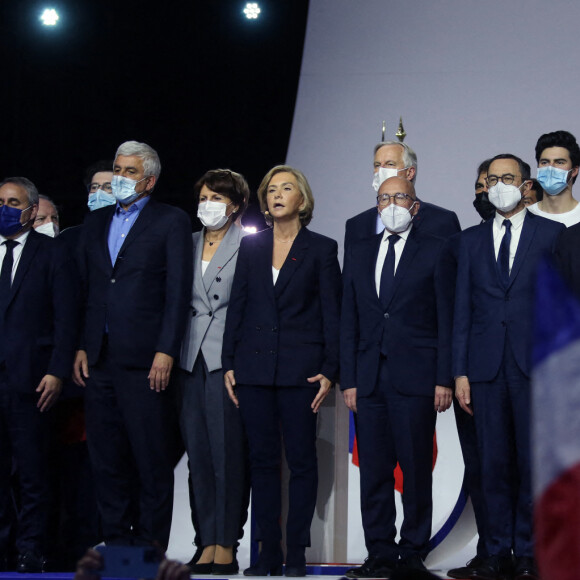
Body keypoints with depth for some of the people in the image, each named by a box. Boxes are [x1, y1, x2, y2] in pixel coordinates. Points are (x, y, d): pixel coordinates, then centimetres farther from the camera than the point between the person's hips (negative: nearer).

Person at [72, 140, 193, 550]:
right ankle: (116, 542, 17)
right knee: (107, 457, 8)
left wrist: (166, 352, -13)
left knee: (152, 459, -2)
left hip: (144, 359, -5)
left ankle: (149, 546, 4)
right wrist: (81, 347, 8)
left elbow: (178, 292, -6)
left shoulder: (172, 221, 1)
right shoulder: (95, 222, 18)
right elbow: (85, 289, 17)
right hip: (100, 359, 6)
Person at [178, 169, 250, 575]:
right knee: (199, 452, 6)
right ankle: (208, 544, 11)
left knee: (228, 450, -7)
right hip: (192, 358, 6)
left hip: (228, 356, -6)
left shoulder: (247, 246, -2)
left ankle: (226, 547, -1)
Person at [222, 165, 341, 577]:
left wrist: (329, 371, -8)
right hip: (254, 367, 3)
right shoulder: (251, 246, 11)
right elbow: (237, 306, 11)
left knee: (301, 459, -1)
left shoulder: (321, 248, 3)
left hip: (300, 368, -3)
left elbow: (333, 314, 0)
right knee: (262, 460, 4)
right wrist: (229, 364, 4)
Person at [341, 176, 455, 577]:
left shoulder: (435, 251, 4)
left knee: (416, 468, -2)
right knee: (373, 469, 3)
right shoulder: (359, 255, 16)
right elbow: (350, 322, 15)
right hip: (371, 378, 4)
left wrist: (444, 379, -6)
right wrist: (348, 380, 7)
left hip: (415, 377, -4)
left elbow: (446, 318, 0)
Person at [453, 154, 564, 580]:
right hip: (487, 367, 2)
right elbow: (462, 309, 11)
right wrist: (460, 372, 4)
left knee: (532, 462, -1)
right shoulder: (471, 240, 14)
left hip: (535, 366, -2)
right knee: (494, 464, 3)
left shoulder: (552, 234, 6)